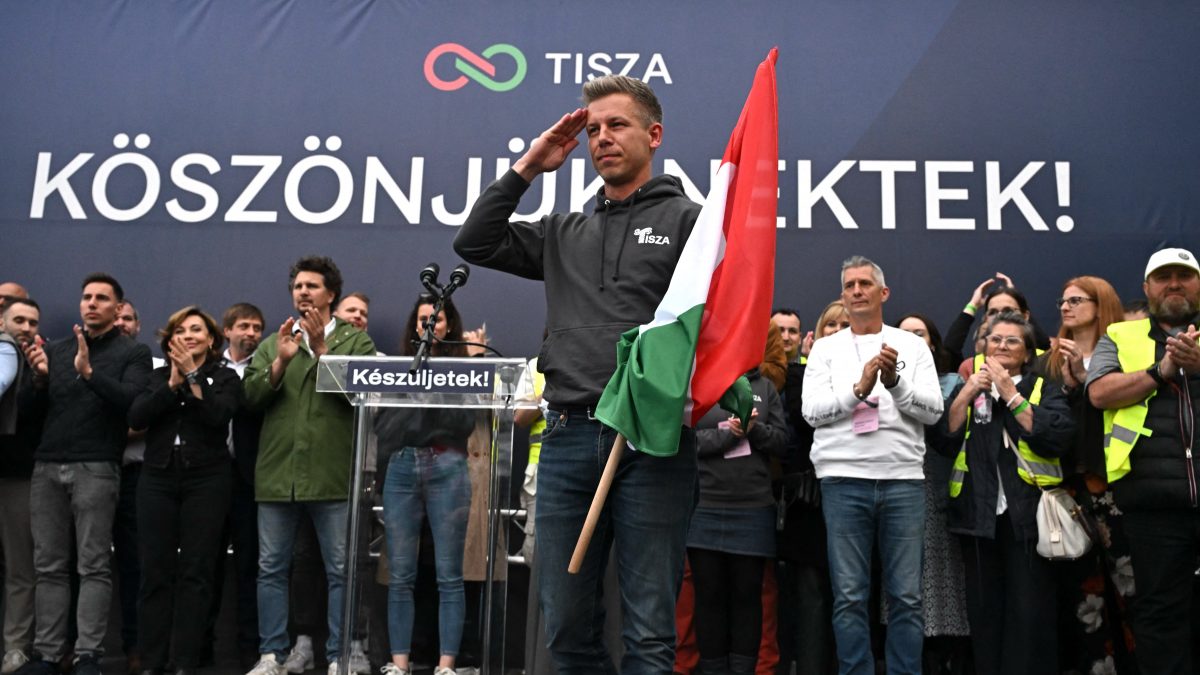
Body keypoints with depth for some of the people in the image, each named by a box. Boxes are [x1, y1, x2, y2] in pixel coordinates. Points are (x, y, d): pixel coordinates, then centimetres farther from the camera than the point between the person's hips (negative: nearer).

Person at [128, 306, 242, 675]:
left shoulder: (226, 378, 6)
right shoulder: (159, 376, 13)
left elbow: (218, 415, -13)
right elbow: (136, 417, -2)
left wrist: (192, 375, -13)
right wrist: (173, 382, -9)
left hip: (206, 480, -2)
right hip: (157, 479, 3)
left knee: (195, 571, -1)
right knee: (155, 571, 2)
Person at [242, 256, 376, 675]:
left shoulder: (356, 342, 5)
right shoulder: (273, 344, 15)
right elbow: (250, 395, 3)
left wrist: (321, 349, -14)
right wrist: (280, 362, -11)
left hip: (333, 476, -3)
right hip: (277, 475, 3)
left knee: (341, 571, 1)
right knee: (271, 569, 8)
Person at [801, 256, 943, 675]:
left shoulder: (912, 346, 11)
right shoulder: (825, 348, 10)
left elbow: (933, 410, 2)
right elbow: (812, 410, -1)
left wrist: (895, 382, -14)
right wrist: (859, 388, -13)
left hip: (903, 480, 1)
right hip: (844, 480, 0)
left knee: (906, 596, 3)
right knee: (850, 597, 3)